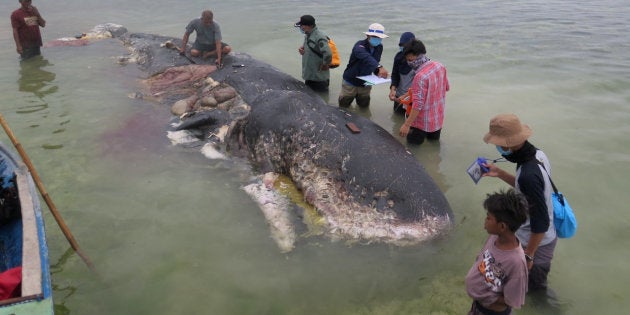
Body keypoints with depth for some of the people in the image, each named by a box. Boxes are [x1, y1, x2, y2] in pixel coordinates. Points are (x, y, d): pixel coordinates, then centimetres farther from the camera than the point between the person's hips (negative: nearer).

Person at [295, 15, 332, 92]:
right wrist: (302, 48, 2)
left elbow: (328, 54, -34)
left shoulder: (319, 37, -24)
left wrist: (324, 65, -19)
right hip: (309, 75, 9)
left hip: (319, 78, -9)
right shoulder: (308, 35, 5)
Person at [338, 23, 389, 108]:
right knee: (344, 105, 12)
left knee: (364, 105, 20)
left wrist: (378, 72, -21)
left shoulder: (379, 47, -3)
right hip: (351, 82, -5)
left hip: (365, 84, 5)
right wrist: (379, 67, -60)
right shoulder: (360, 45, -25)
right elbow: (366, 57, -45)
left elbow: (375, 62, 1)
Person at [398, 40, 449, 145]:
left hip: (423, 123, -7)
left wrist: (407, 125, -28)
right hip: (438, 118, 8)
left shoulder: (420, 76, -28)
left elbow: (418, 104, -30)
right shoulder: (440, 66, -3)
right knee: (434, 140, 27)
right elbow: (447, 87, 12)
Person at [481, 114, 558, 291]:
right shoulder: (537, 155, -8)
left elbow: (540, 222, -30)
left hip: (537, 243, -9)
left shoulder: (528, 174, -36)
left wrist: (528, 255, -19)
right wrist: (500, 174, 5)